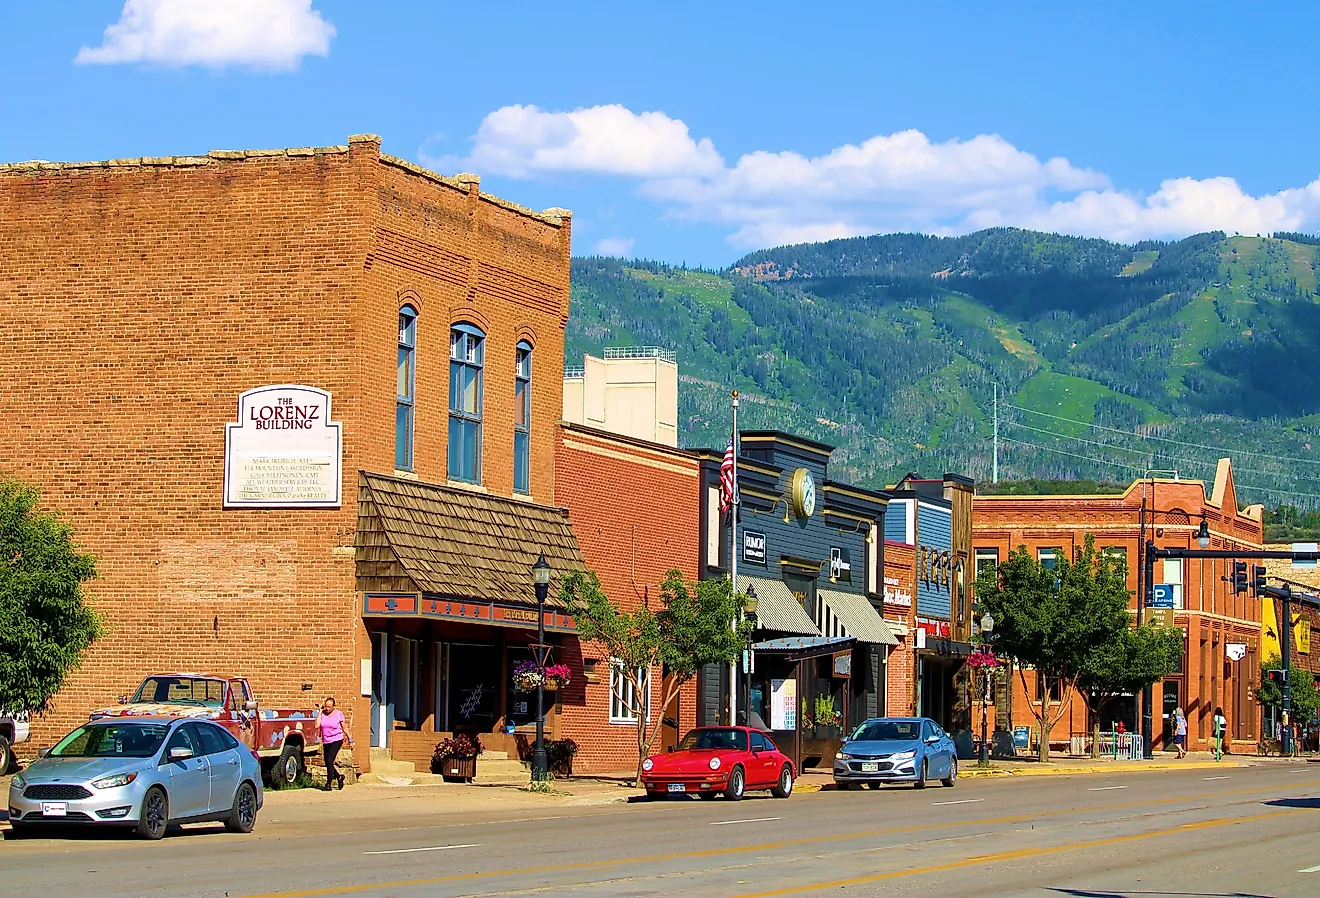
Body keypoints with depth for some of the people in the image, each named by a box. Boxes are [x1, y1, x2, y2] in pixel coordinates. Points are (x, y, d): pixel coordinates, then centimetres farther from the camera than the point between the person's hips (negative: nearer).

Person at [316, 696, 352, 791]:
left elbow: (344, 728, 5)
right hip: (326, 742, 5)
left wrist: (350, 739, 9)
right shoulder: (322, 714, 1)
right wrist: (320, 712, -9)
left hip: (336, 741, -5)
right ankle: (339, 777, 35)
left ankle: (329, 784, -8)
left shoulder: (338, 714, -4)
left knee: (329, 761, -16)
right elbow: (317, 725, -13)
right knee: (327, 763, 9)